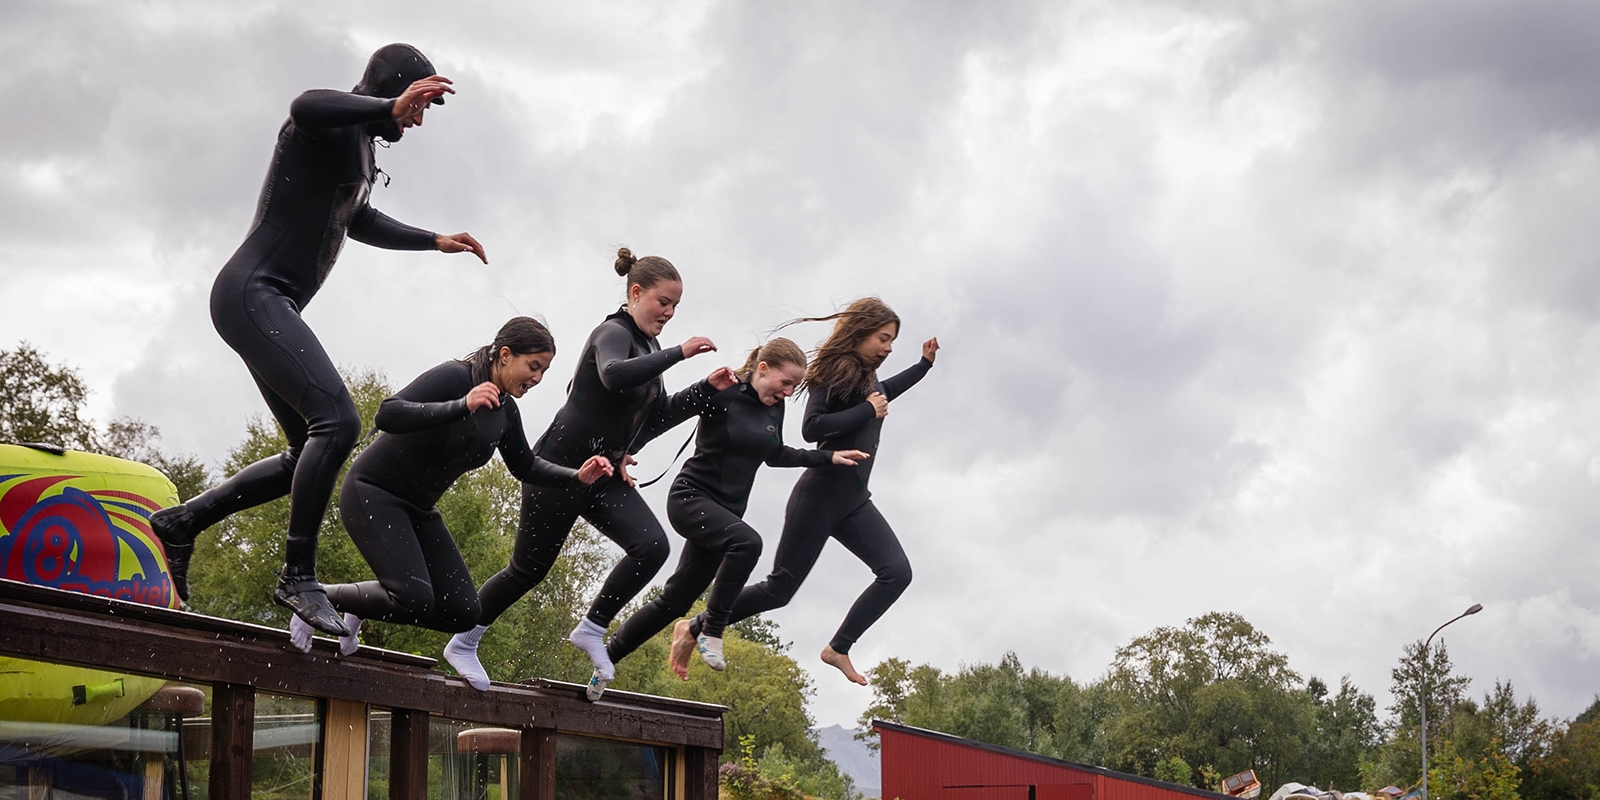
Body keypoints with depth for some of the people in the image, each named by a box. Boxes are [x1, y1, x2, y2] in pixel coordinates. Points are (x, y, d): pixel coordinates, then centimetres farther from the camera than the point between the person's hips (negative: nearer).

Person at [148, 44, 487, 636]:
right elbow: (306, 107, -35)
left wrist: (435, 242, 43)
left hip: (273, 308, 11)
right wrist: (389, 106, -41)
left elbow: (362, 223, 42)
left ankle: (182, 522, 18)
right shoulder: (332, 123, -7)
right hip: (253, 292, -11)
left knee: (311, 453, 10)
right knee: (338, 421, -24)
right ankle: (298, 576, -22)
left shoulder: (360, 148, 23)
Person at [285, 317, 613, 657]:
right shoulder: (455, 377, -20)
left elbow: (525, 467, 19)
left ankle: (358, 610, 18)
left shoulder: (505, 411, 3)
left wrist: (578, 477, 2)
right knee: (415, 600, -26)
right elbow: (387, 415, -33)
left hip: (418, 510, 8)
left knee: (462, 614, -3)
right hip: (372, 492, -8)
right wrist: (462, 406, -43)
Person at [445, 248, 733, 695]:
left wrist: (708, 389, 6)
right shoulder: (613, 334, -14)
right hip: (562, 467, -8)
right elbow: (614, 376, -37)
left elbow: (659, 415, 18)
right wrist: (678, 353, -38)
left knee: (652, 545, -15)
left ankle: (592, 630, -4)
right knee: (530, 567, 0)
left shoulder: (648, 348, 13)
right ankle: (463, 643, 19)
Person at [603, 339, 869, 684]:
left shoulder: (774, 408, 8)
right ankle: (712, 631, -23)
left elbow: (775, 455, 24)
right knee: (747, 541, -35)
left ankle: (605, 656, 18)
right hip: (691, 498, -7)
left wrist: (828, 457, 21)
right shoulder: (721, 395, -14)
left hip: (724, 512, 7)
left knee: (674, 601, 6)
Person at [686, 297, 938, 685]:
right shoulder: (834, 372, -12)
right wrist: (867, 412, -18)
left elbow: (883, 393, 40)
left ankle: (838, 649, -6)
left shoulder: (867, 377, 14)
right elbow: (811, 428, -24)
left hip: (854, 502, 8)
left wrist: (924, 364, 37)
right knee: (780, 588, -4)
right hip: (820, 496, -8)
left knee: (897, 573, -10)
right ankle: (695, 628, 10)